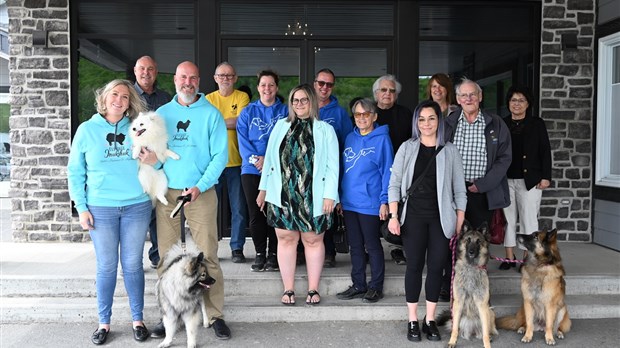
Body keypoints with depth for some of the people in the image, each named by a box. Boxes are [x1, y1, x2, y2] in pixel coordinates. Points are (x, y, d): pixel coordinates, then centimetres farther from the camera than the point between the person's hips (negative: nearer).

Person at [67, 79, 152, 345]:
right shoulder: (87, 130, 2)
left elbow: (150, 165, 14)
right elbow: (75, 172, 3)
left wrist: (154, 162, -10)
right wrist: (81, 208, -2)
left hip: (137, 206, 1)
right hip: (101, 209, -1)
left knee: (133, 265, 8)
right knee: (106, 267, 7)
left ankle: (137, 319, 21)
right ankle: (104, 322, 21)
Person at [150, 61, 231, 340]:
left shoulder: (211, 114, 1)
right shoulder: (161, 113, 11)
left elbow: (220, 155, -4)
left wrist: (199, 187, -14)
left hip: (201, 192, -3)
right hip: (167, 192, 3)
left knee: (207, 255, -2)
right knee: (166, 256, 5)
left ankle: (215, 315, 8)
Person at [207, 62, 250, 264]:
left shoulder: (242, 97, 4)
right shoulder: (208, 99, 9)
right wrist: (231, 122, -13)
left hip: (236, 161, -1)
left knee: (239, 207, 4)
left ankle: (237, 248, 14)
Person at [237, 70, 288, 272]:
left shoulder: (285, 111, 6)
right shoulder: (248, 112, 10)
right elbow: (243, 141, 2)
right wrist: (255, 159, -15)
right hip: (252, 170, 1)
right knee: (256, 214, 4)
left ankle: (273, 254, 11)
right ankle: (260, 254, 15)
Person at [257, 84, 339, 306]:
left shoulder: (325, 130, 3)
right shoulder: (281, 126, 11)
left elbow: (332, 165, -2)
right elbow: (270, 158, 12)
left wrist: (329, 195, -10)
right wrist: (264, 188, 8)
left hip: (313, 198, -2)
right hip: (282, 195, 2)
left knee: (313, 240, 6)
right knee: (286, 239, 5)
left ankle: (313, 289, 17)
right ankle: (288, 289, 15)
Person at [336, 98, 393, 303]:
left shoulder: (381, 139, -6)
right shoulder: (350, 138, 11)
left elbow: (387, 171, -9)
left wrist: (384, 201, -14)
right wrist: (339, 197, 11)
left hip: (369, 203, -6)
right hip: (349, 202, 6)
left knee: (372, 246, 5)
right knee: (355, 246, 13)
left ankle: (376, 287, 17)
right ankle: (358, 285, 24)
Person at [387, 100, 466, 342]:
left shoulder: (449, 151, 5)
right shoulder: (407, 148, 4)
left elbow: (459, 190, 5)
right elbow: (394, 184, 2)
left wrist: (460, 224, 0)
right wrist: (394, 216, -7)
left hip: (440, 218, 1)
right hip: (413, 217, -1)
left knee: (436, 267, 4)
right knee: (414, 266, 3)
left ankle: (430, 320, 16)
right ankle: (412, 321, 13)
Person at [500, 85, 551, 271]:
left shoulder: (537, 124, 5)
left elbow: (545, 151, 3)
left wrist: (546, 177, -4)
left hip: (530, 180, -2)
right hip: (506, 180, 2)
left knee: (529, 219, 1)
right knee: (508, 219, 6)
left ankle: (527, 259, 10)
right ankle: (509, 257, 16)